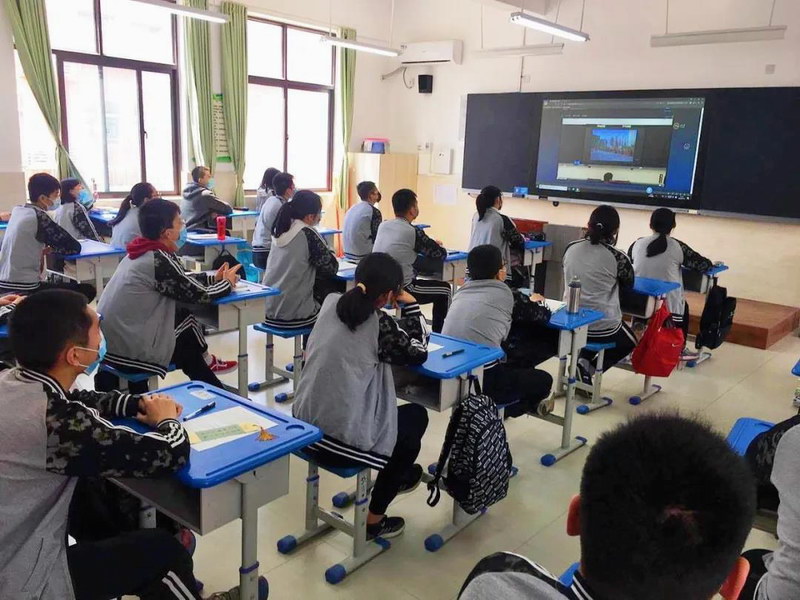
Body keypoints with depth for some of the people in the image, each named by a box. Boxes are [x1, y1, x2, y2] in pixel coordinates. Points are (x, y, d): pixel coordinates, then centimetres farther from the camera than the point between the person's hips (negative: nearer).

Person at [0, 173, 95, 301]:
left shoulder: (17, 211, 7)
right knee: (88, 290, -1)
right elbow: (75, 247, -13)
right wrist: (51, 249, 3)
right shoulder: (39, 217, -16)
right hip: (23, 289, -9)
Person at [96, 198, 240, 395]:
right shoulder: (160, 260, -19)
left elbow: (180, 280, 22)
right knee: (189, 326, 10)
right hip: (130, 349, -8)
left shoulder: (143, 252, 6)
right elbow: (199, 294, -10)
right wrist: (227, 283, 7)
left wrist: (214, 278, 18)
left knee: (182, 316, 14)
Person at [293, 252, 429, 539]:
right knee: (416, 417, 19)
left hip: (304, 425, 7)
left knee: (388, 407, 28)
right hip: (342, 439, -7)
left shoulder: (331, 302, 0)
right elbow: (418, 353, -1)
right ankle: (373, 520, 27)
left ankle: (393, 476, 51)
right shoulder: (379, 324, -16)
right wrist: (410, 306, 7)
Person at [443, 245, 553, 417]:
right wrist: (535, 302, 35)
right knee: (544, 380, 18)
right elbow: (543, 315, 13)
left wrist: (526, 302, 34)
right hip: (481, 380, -6)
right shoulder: (505, 294, -3)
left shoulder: (462, 292, 10)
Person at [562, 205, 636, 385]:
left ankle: (582, 360, 13)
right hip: (603, 326, -5)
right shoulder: (617, 257, -14)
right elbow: (629, 284, 5)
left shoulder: (571, 248, -3)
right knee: (630, 342, 28)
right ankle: (589, 367, 4)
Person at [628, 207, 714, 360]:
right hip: (668, 305, -3)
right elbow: (704, 265, -2)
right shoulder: (677, 247, -10)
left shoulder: (637, 244, -2)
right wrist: (712, 264, 23)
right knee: (683, 305, 31)